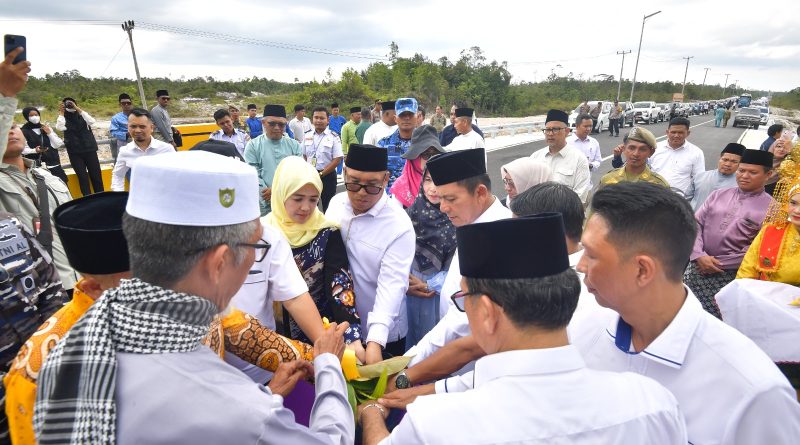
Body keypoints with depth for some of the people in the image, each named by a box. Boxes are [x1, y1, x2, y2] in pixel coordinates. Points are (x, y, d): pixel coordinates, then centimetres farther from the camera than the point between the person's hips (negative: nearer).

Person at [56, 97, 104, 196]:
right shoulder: (64, 119, 4)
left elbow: (91, 121, -17)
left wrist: (77, 108, -17)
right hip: (75, 153, 0)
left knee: (96, 175, 2)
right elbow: (59, 128, -16)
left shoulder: (82, 116, 4)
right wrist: (61, 112, -10)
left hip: (89, 149, 0)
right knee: (82, 176, -2)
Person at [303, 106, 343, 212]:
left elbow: (337, 160, -12)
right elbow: (304, 156, 14)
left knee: (328, 207, 6)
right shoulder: (307, 136, 6)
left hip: (327, 176, -4)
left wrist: (321, 174, -14)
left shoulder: (333, 137, -8)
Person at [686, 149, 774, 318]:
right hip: (696, 267, 3)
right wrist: (699, 256, -10)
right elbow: (696, 223, 4)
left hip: (730, 276, -3)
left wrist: (719, 263, -11)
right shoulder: (718, 194, 10)